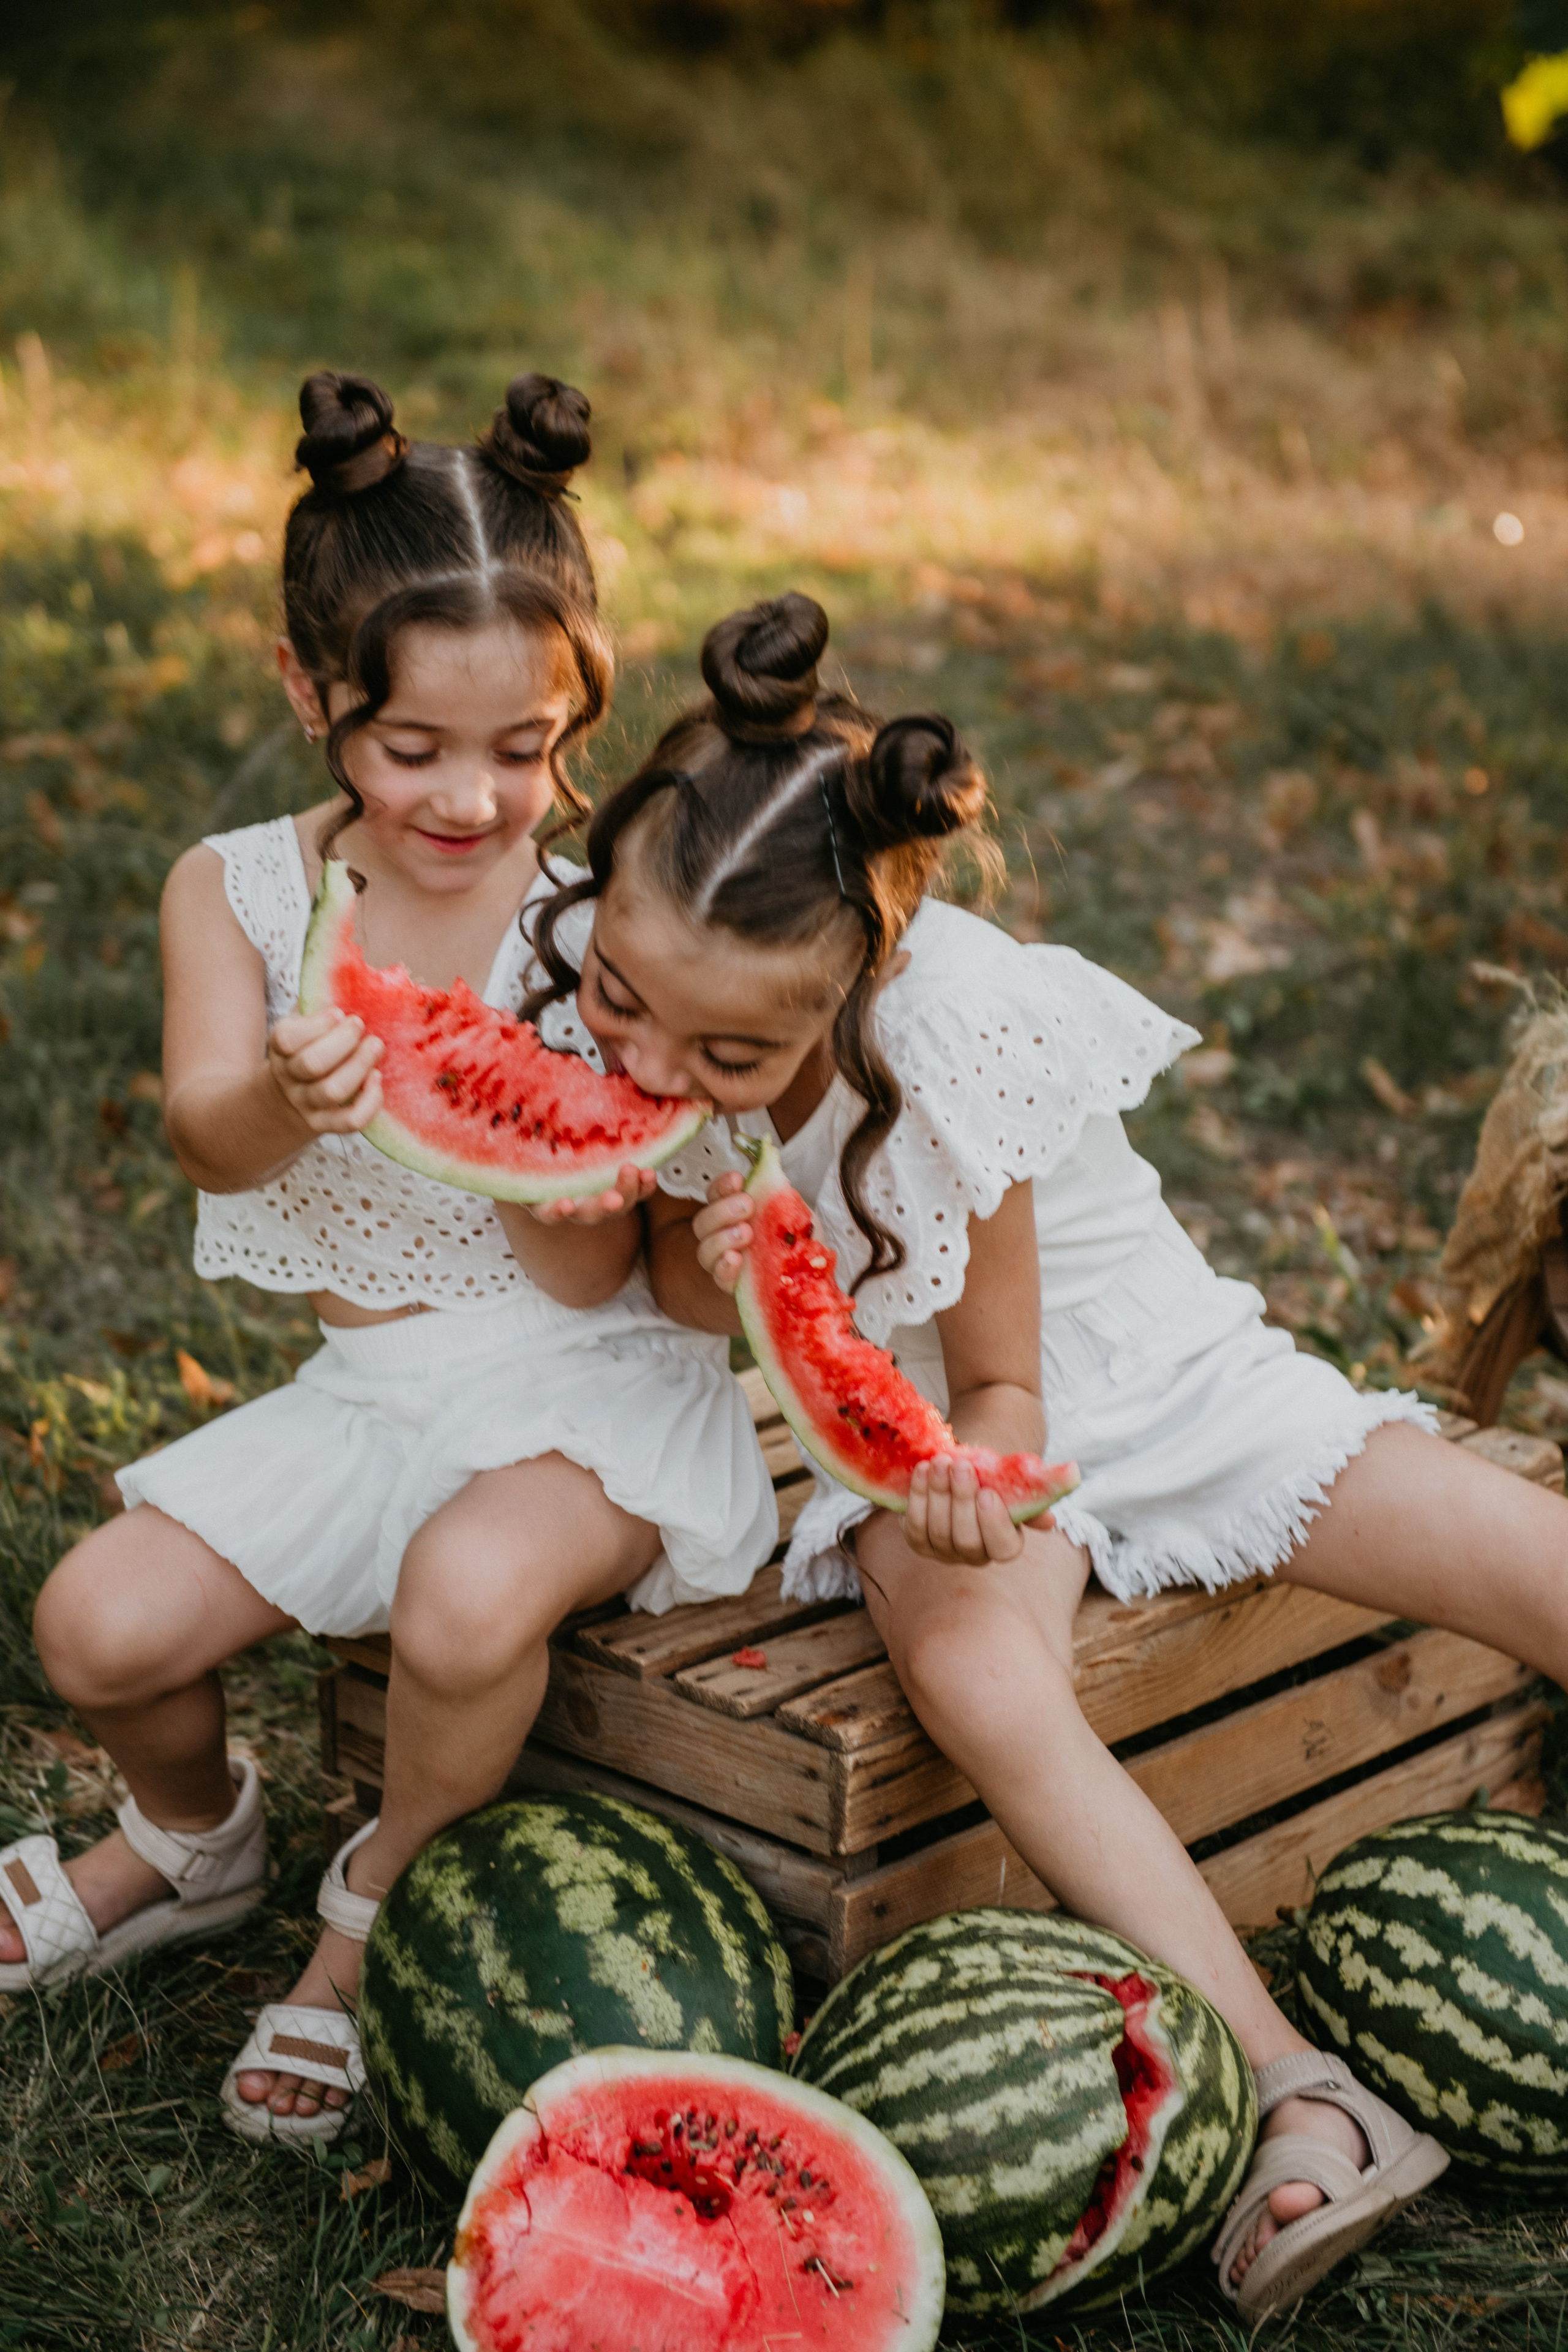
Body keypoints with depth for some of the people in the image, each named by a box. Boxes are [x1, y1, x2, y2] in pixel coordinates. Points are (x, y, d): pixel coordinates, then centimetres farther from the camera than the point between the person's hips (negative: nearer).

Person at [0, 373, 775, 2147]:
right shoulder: (236, 891, -4)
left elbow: (587, 1276, -11)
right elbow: (207, 1137, -21)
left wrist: (566, 1186, -36)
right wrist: (285, 1099, -45)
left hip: (586, 1381, -4)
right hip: (365, 1387, 4)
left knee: (466, 1595, -34)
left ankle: (385, 1904, 0)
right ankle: (195, 1839, 27)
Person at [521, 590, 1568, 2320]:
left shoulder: (954, 1041, -29)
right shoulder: (610, 1004, -19)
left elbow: (1003, 1379, -16)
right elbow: (669, 1302, -2)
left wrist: (979, 1465, -38)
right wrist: (709, 1271, -25)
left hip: (1133, 1361, -1)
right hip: (904, 1403, 2)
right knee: (973, 1670, -35)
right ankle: (1298, 2099, -32)